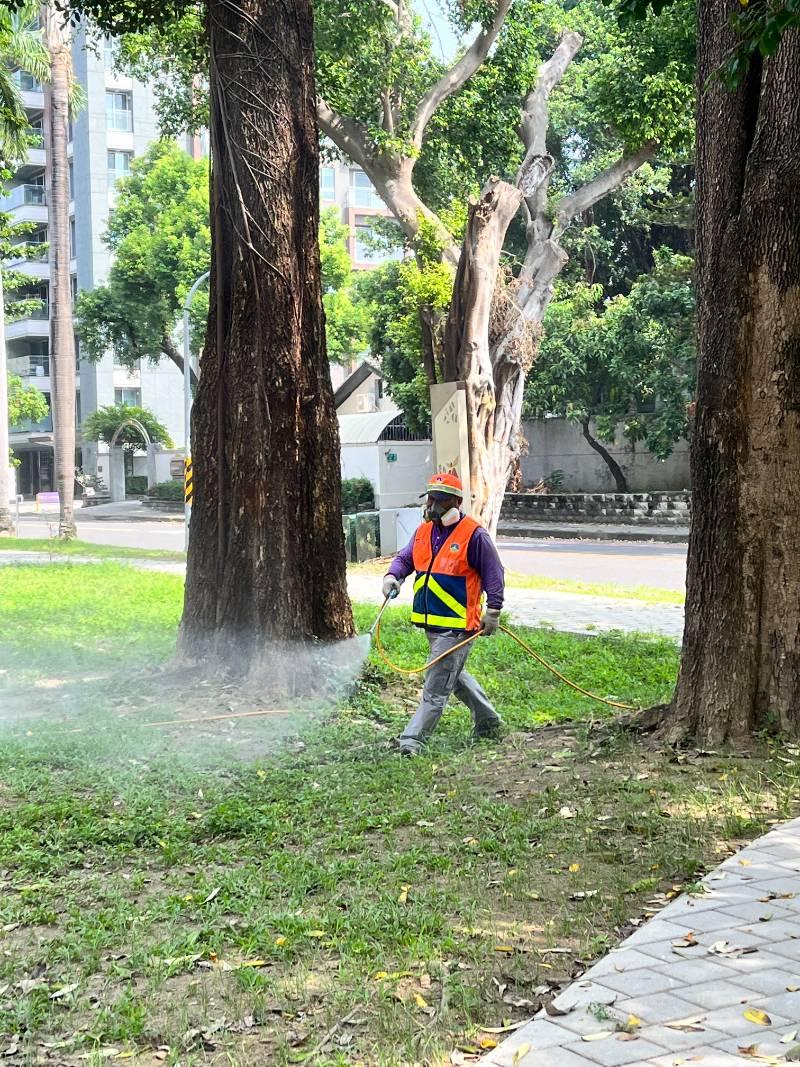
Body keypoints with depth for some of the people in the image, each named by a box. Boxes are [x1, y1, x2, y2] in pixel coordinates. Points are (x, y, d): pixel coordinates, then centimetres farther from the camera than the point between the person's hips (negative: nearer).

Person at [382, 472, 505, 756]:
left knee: (436, 685, -7)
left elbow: (494, 573, -8)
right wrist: (392, 575, -9)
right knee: (453, 675, 22)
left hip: (456, 624, -9)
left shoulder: (474, 535, -12)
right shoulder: (423, 532, 10)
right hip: (432, 622, 9)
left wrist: (493, 610, -12)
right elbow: (405, 558, 13)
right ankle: (488, 721, 38)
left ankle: (413, 738, -7)